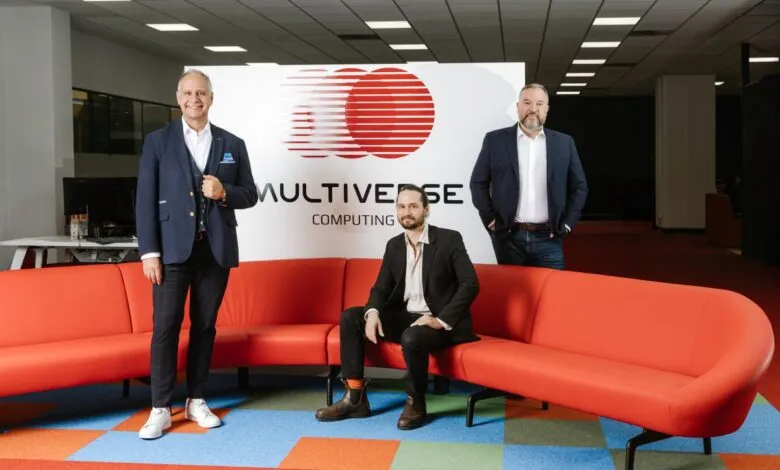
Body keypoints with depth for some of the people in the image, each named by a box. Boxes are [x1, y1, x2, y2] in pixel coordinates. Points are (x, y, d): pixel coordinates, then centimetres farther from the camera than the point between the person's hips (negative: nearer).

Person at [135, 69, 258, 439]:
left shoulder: (232, 144, 10)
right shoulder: (158, 142, 4)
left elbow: (250, 194, 10)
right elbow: (146, 200, -1)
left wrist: (224, 193, -12)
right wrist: (149, 251, -9)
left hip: (215, 250, 2)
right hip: (173, 249, -2)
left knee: (204, 326, 8)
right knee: (166, 327, -4)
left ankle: (196, 401, 19)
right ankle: (160, 408, 3)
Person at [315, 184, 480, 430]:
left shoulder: (449, 239, -9)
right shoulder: (394, 245, 9)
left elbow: (470, 284, -17)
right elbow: (381, 287, 8)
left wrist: (442, 320, -26)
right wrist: (372, 312, -16)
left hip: (440, 322, -6)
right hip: (405, 316, 7)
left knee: (411, 338, -38)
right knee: (350, 317, -8)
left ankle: (415, 403, -11)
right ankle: (354, 398, -8)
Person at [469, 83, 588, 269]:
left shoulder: (564, 143, 7)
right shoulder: (495, 140, 4)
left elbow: (579, 187, 11)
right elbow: (478, 182, 6)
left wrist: (567, 224, 2)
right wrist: (490, 219, -1)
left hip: (549, 239, 1)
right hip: (508, 237, -1)